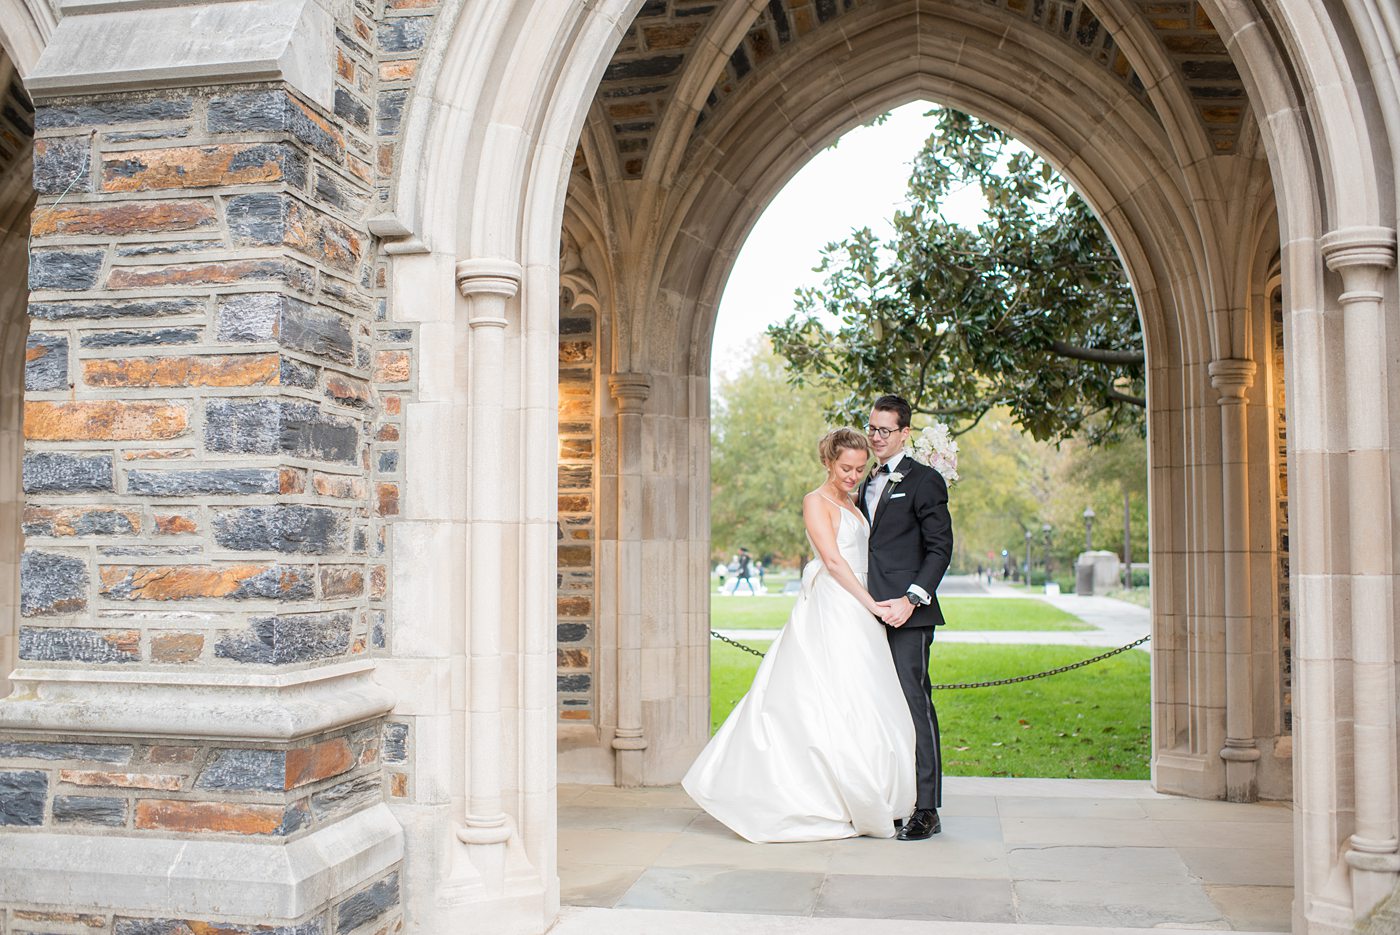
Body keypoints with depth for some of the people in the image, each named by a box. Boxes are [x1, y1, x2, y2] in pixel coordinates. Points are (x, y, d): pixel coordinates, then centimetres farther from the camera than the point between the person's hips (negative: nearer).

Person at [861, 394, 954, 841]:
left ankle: (926, 809, -4)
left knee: (914, 703, -8)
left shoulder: (924, 480, -2)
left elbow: (940, 547, -8)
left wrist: (911, 599, -18)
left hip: (908, 616, -7)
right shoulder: (868, 484, 21)